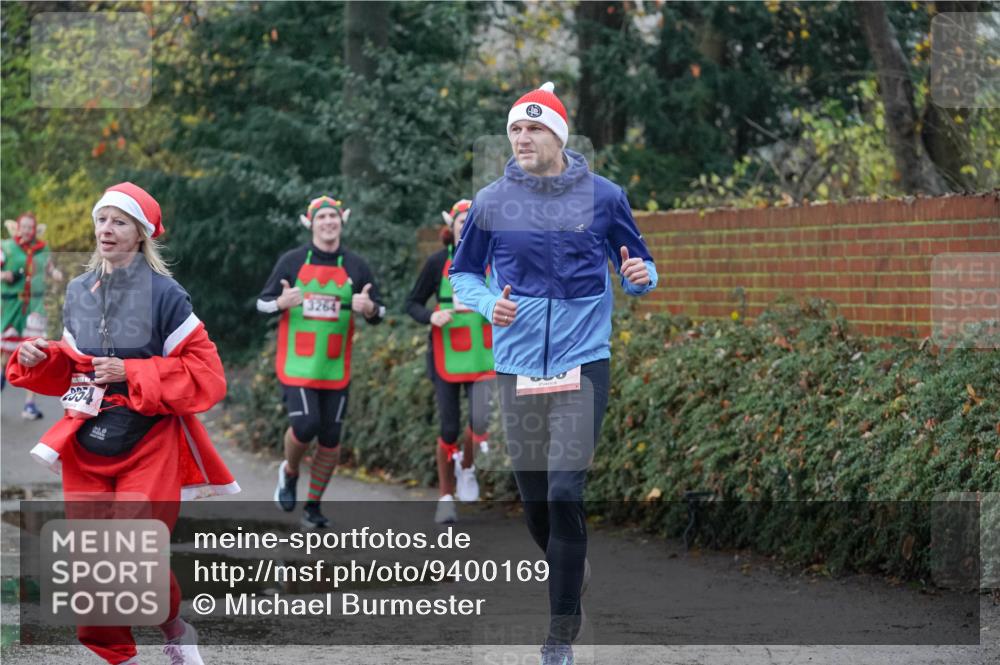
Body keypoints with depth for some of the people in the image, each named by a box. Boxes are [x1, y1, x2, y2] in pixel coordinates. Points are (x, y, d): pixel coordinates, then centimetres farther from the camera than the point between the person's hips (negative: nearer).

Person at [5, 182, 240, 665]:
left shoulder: (164, 295, -8)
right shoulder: (79, 293, 8)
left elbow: (205, 372, -9)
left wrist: (131, 375, -17)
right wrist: (38, 359, -1)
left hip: (147, 448, -5)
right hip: (87, 446, 5)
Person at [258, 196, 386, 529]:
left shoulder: (356, 266, 6)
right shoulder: (292, 261, 0)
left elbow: (379, 313, 10)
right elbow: (262, 303, 5)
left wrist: (369, 308, -14)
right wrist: (281, 303, -18)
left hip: (335, 368, 3)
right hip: (297, 364, -3)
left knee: (331, 439, 1)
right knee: (305, 426, -19)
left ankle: (313, 505, 17)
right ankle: (289, 473, 13)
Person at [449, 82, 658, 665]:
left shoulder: (603, 196, 0)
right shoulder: (491, 202, 2)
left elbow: (637, 264, 10)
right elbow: (463, 273, 12)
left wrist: (642, 277, -13)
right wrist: (487, 303, -9)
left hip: (582, 361, -2)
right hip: (517, 367, 3)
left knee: (565, 494, -12)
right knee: (533, 496, 9)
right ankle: (568, 570, 39)